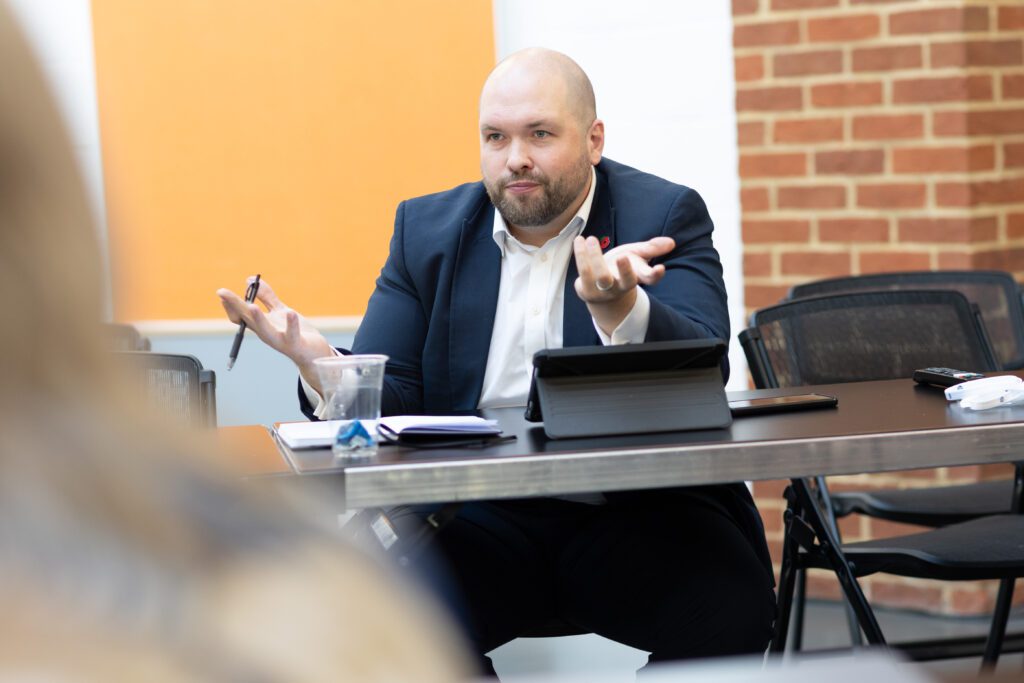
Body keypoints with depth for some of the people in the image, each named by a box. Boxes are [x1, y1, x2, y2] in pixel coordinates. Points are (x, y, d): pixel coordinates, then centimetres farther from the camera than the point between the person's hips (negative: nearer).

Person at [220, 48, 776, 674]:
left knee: (731, 611, -32)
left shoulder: (665, 217, 1)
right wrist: (324, 367, -18)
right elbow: (392, 398, 6)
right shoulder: (428, 228, 11)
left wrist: (617, 305, -37)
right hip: (479, 517, 2)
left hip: (635, 511, -2)